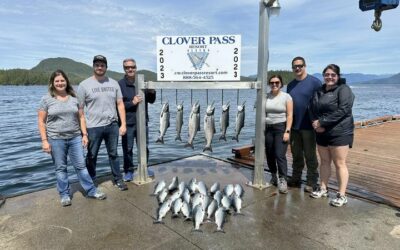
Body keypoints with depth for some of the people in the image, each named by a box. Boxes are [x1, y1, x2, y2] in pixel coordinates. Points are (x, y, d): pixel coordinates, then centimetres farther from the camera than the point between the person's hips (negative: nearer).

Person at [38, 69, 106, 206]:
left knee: (81, 165, 6)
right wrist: (44, 140, -8)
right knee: (60, 168, 8)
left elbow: (81, 117, 9)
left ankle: (92, 191, 14)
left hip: (75, 137, 2)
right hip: (56, 139, -2)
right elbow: (41, 121, -2)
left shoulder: (74, 98, 6)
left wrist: (84, 134, 2)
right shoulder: (46, 99, -1)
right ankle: (64, 194, 21)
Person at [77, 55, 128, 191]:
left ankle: (118, 179, 26)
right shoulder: (84, 85, -4)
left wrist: (123, 124, 1)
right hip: (93, 127, -2)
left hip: (112, 125, 3)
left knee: (113, 154, 14)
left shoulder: (113, 83, 5)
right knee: (92, 156, 10)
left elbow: (120, 104, 6)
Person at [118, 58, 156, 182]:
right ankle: (128, 171, 21)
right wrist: (132, 103, -21)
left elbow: (151, 101, 12)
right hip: (127, 123, -3)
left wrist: (152, 92, -7)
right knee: (127, 148, 4)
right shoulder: (120, 84, -5)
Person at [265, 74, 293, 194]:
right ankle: (274, 176, 27)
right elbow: (262, 114, 10)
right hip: (268, 128, 4)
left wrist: (287, 131, -13)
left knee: (280, 155, -10)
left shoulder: (286, 97, -2)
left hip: (281, 127, -4)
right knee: (269, 155, 9)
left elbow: (289, 115, -6)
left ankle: (282, 181, -1)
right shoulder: (266, 97, 7)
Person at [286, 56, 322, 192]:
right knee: (296, 155, 15)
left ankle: (312, 182, 16)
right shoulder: (290, 85, 11)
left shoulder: (314, 82, -6)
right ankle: (295, 179, 27)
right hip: (294, 126, 6)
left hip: (308, 126, -5)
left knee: (310, 155, 5)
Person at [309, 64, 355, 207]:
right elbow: (312, 109, 9)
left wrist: (322, 122, -19)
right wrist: (316, 123, -11)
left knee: (339, 164, -1)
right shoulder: (319, 91, 14)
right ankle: (323, 189, 27)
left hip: (339, 133, -6)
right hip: (322, 133, 6)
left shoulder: (343, 89, -7)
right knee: (324, 161, 14)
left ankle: (342, 195, 8)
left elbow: (343, 110, -19)